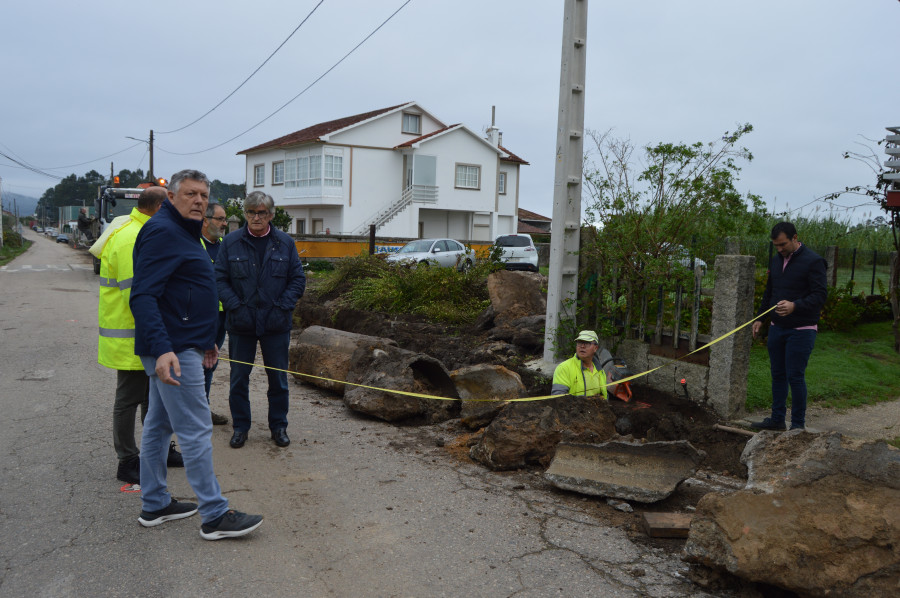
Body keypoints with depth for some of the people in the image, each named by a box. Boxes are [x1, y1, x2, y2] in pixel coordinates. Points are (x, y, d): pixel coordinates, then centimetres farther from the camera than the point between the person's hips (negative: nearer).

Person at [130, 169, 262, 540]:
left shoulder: (182, 233, 19)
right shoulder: (162, 231, -15)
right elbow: (143, 296, -24)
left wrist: (204, 340, 28)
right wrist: (162, 348, -34)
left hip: (177, 346, 11)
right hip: (172, 351, -11)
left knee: (158, 425, 16)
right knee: (196, 431, -6)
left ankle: (154, 505, 28)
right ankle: (215, 516, 1)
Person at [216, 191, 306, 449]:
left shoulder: (285, 243, 3)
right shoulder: (231, 242, 1)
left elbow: (298, 279, 4)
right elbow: (220, 279, -1)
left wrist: (282, 307, -8)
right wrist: (236, 307, -13)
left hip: (276, 324, 0)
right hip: (241, 323, 0)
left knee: (278, 378, 9)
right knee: (239, 377, 9)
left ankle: (279, 426, 24)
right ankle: (240, 426, 24)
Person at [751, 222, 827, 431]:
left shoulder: (813, 261, -12)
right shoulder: (776, 260, 11)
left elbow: (820, 295, -17)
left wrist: (795, 306, -32)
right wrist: (760, 318, 17)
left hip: (801, 330, -7)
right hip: (777, 327, 7)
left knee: (795, 376, -4)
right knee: (778, 374, 12)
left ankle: (798, 424, 9)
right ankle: (777, 419, 23)